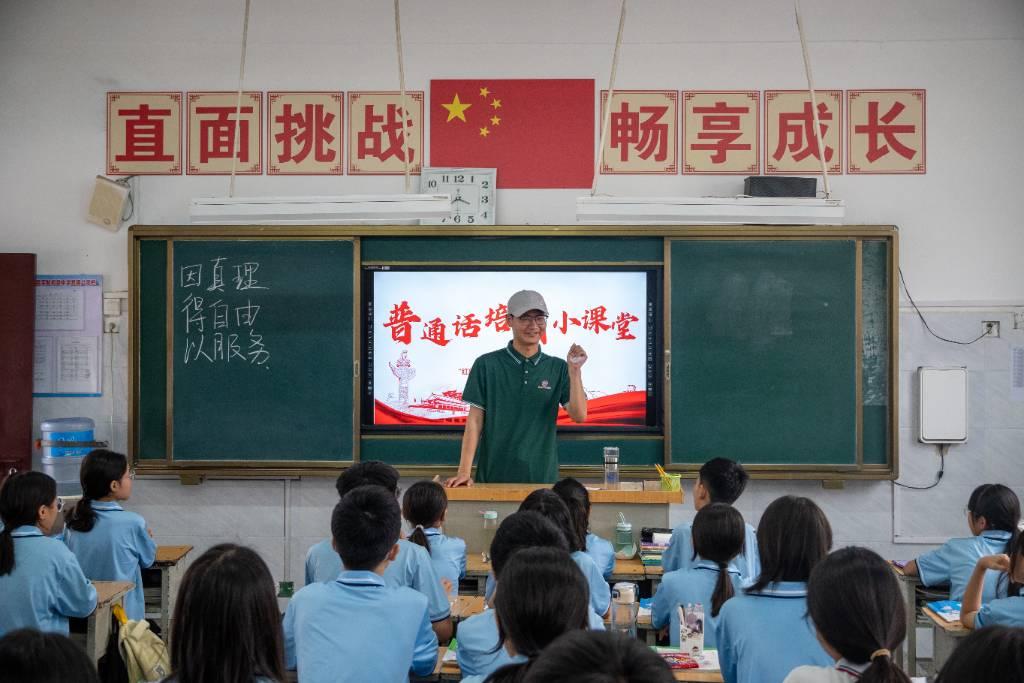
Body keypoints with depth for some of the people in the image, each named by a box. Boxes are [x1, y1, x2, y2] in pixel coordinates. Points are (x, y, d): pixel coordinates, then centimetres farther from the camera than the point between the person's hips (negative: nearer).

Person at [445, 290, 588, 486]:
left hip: (543, 478, 2)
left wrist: (574, 370, -16)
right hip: (494, 476, -2)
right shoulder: (487, 365, 0)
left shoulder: (558, 368, 6)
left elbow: (579, 415, -4)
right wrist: (464, 472, -10)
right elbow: (475, 421, -2)